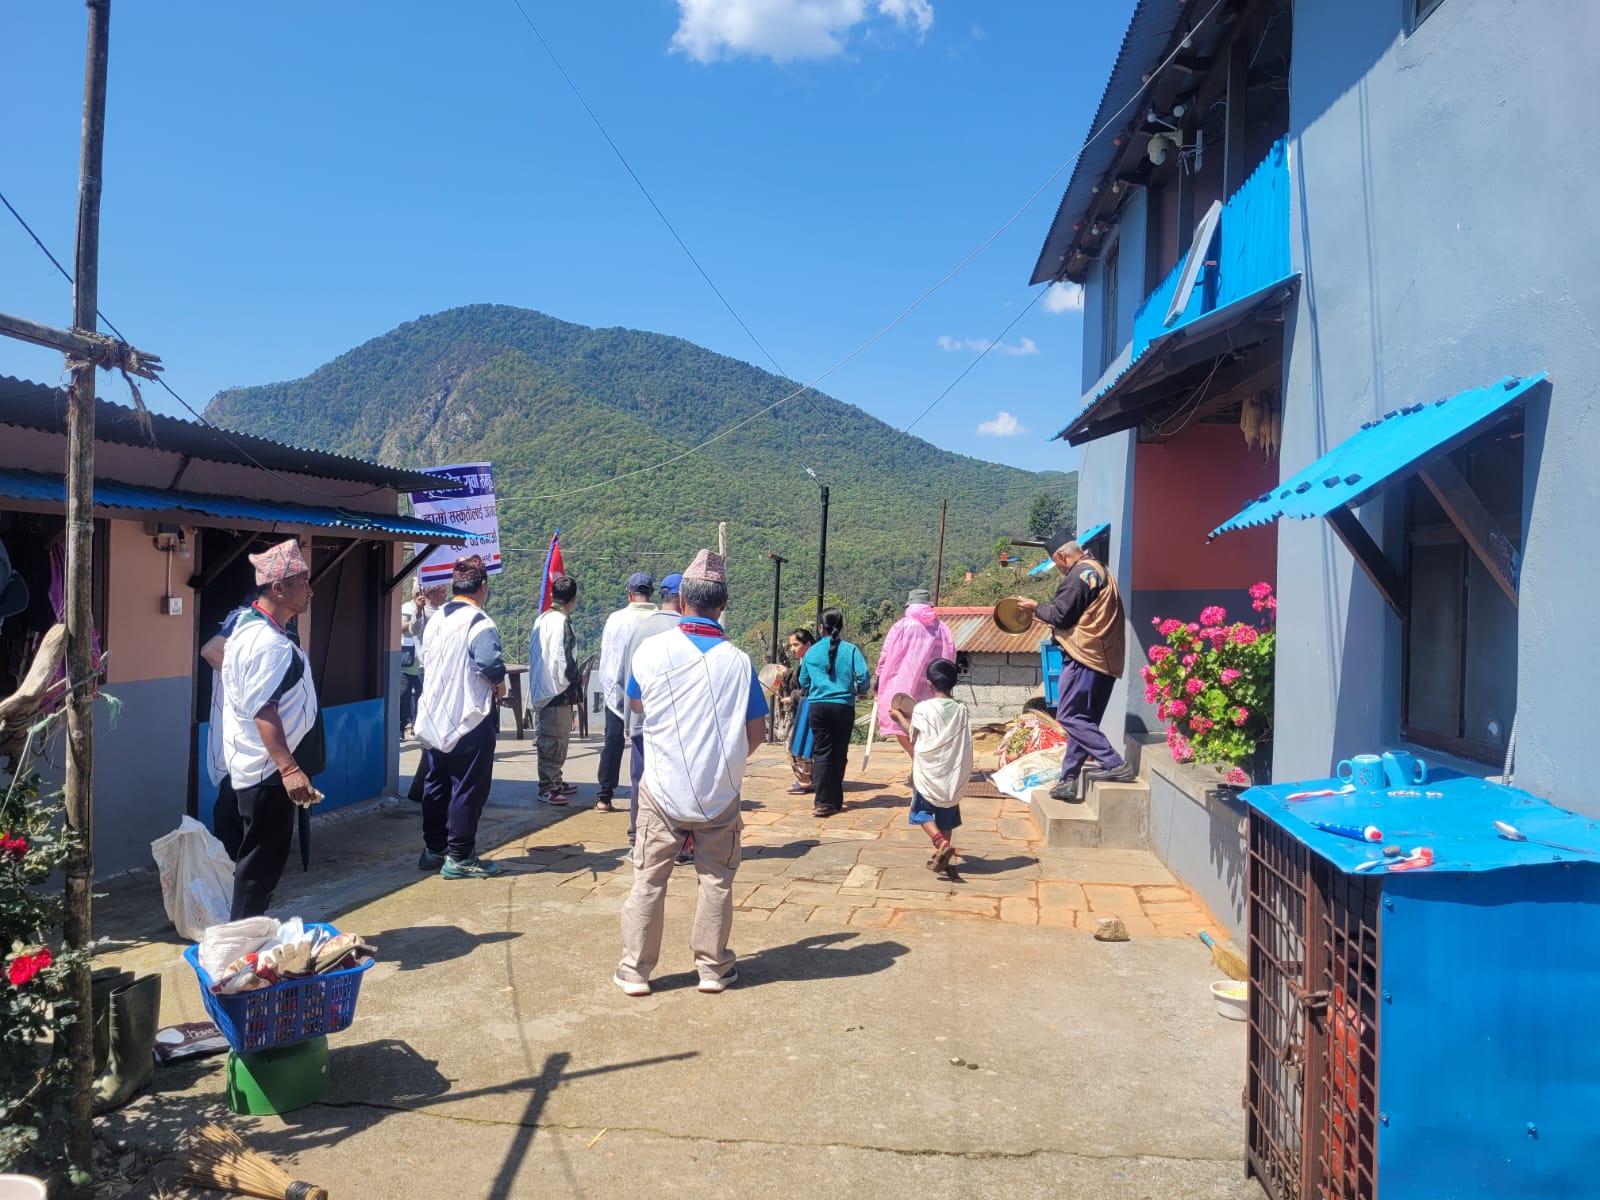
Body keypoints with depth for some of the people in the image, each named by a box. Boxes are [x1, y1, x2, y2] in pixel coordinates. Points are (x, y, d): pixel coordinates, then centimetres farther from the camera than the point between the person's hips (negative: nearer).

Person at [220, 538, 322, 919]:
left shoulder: (248, 627, 12)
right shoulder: (271, 643, -22)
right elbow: (263, 712, -28)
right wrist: (289, 769, -34)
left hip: (252, 766, 11)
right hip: (269, 768, -11)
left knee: (258, 858, 20)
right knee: (262, 861, -1)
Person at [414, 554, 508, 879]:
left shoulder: (436, 620, 9)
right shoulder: (479, 622, -16)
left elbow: (425, 664, 14)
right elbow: (490, 661, -31)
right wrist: (499, 683, -12)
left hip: (434, 718, 8)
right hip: (469, 720, -8)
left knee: (436, 785, 16)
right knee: (468, 788, 1)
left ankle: (433, 849, 26)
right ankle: (459, 857, 6)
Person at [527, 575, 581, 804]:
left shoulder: (542, 619, 12)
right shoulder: (561, 622, -17)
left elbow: (534, 653, 15)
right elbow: (561, 659, -22)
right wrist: (574, 687, -9)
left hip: (543, 689, 10)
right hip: (557, 691, -10)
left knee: (557, 739, 19)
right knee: (554, 740, -3)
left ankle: (554, 781, 30)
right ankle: (547, 788, 2)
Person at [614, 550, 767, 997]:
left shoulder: (651, 650, -10)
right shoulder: (737, 661, -10)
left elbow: (636, 704, 9)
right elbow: (757, 733, -2)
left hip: (662, 791, 0)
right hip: (720, 794, 0)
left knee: (649, 881, 11)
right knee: (716, 881, 15)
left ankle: (634, 971, 19)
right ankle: (712, 967, 23)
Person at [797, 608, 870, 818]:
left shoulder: (811, 652, 5)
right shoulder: (850, 650, -2)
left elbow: (803, 682, 14)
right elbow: (863, 675, -9)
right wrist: (860, 691, 12)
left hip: (818, 706, 1)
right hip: (844, 706, 0)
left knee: (822, 753, 2)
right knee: (839, 754, 11)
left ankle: (825, 802, -8)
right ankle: (836, 799, 20)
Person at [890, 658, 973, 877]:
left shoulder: (922, 709, -12)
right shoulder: (961, 710, -1)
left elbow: (913, 736, -1)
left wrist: (900, 716, 18)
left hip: (928, 772, -4)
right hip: (952, 775, 4)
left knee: (923, 811, 9)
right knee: (946, 816, 16)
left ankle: (941, 843, -14)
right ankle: (942, 858, 20)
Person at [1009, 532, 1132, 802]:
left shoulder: (1078, 575, -12)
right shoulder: (1099, 572, 20)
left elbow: (1060, 615, -14)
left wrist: (1036, 608, 4)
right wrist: (1045, 616, 23)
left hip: (1084, 657, -10)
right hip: (1105, 659, 10)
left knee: (1070, 716, -7)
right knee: (1082, 719, 11)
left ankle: (1116, 765, -13)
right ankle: (1068, 782, 15)